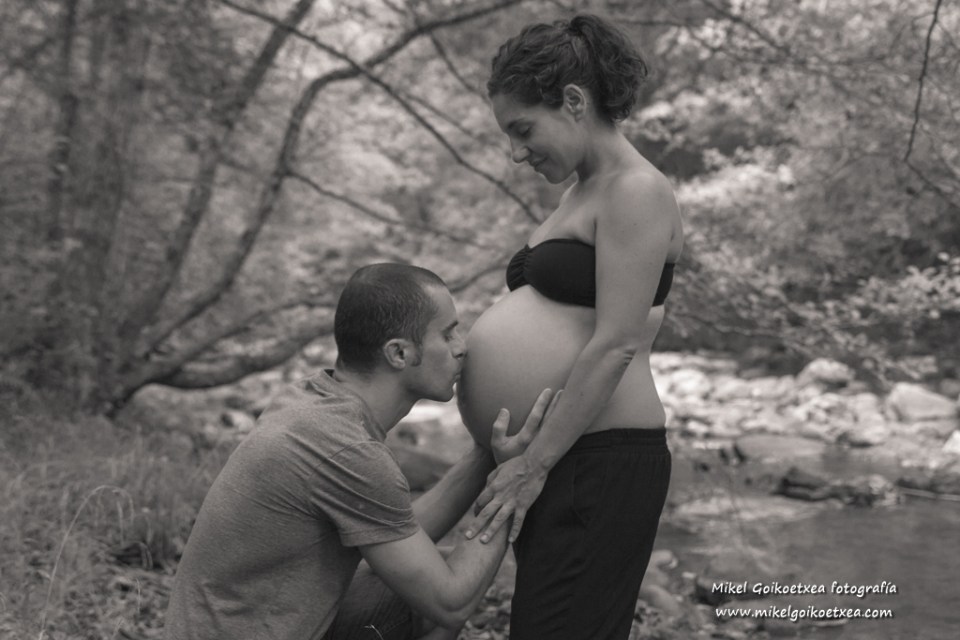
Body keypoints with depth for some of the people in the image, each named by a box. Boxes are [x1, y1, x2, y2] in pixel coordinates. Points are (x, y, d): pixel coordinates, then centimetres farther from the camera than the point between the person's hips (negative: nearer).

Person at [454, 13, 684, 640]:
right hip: (555, 465, 10)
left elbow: (615, 345, -19)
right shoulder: (584, 191, 18)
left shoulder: (636, 192, -12)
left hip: (603, 465, -10)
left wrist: (534, 464, -17)